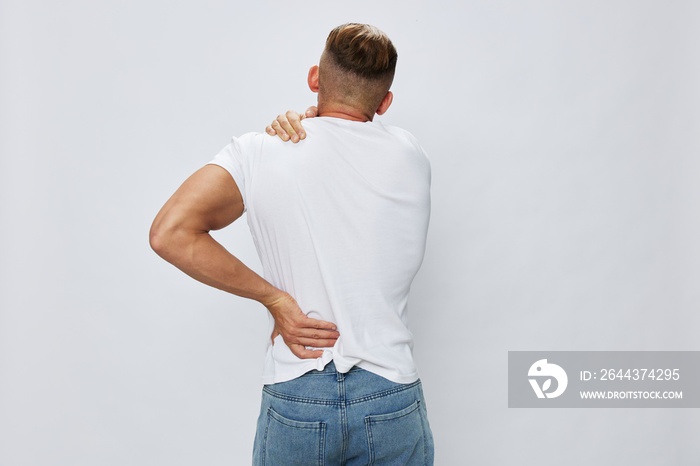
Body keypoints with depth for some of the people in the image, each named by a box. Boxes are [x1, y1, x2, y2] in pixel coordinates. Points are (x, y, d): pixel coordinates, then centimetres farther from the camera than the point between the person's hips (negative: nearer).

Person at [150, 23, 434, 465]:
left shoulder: (258, 152, -6)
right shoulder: (410, 155, 0)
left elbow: (171, 233, -15)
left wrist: (275, 298, -11)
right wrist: (308, 128, 2)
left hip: (294, 399, 0)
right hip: (391, 398, 1)